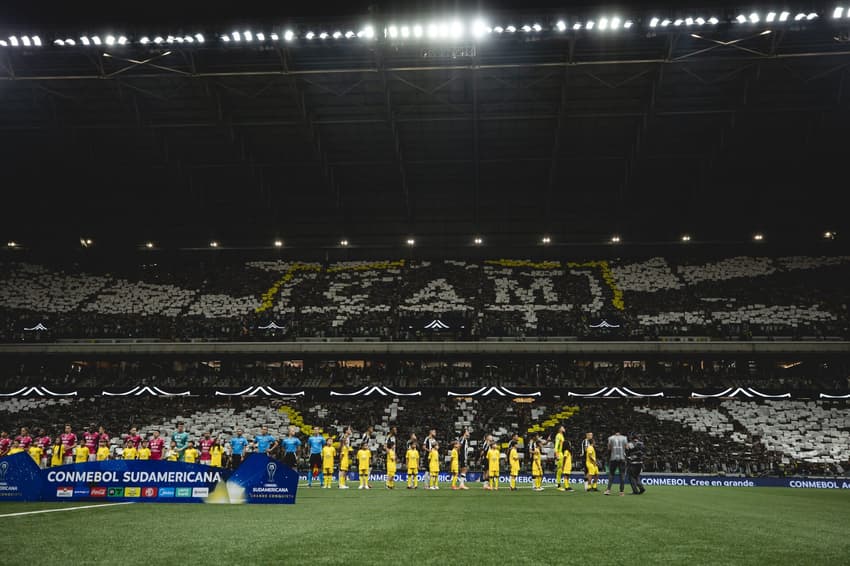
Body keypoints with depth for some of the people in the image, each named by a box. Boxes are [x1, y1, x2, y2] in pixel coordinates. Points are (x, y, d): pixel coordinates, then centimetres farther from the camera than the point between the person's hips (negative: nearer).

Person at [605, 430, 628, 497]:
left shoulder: (611, 438, 2)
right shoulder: (624, 438, 5)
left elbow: (609, 449, 3)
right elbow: (627, 448, 2)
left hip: (613, 458, 0)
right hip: (622, 458, 0)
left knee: (611, 474, 5)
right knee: (621, 475, 4)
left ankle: (608, 489, -6)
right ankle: (621, 491, 2)